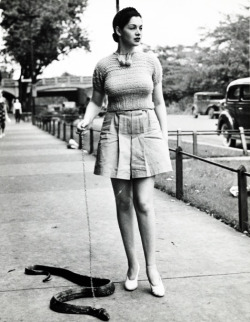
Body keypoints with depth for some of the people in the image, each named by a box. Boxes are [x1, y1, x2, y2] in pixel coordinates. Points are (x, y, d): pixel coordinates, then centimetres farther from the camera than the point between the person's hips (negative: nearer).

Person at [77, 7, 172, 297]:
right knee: (123, 202, 5)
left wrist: (165, 139, 3)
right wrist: (86, 120, -10)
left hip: (147, 132, -1)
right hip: (116, 133, 1)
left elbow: (159, 103, 7)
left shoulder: (151, 61, 2)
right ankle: (132, 265, 18)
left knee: (143, 202, -6)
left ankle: (151, 267, 6)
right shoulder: (103, 66, 1)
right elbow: (96, 101, 11)